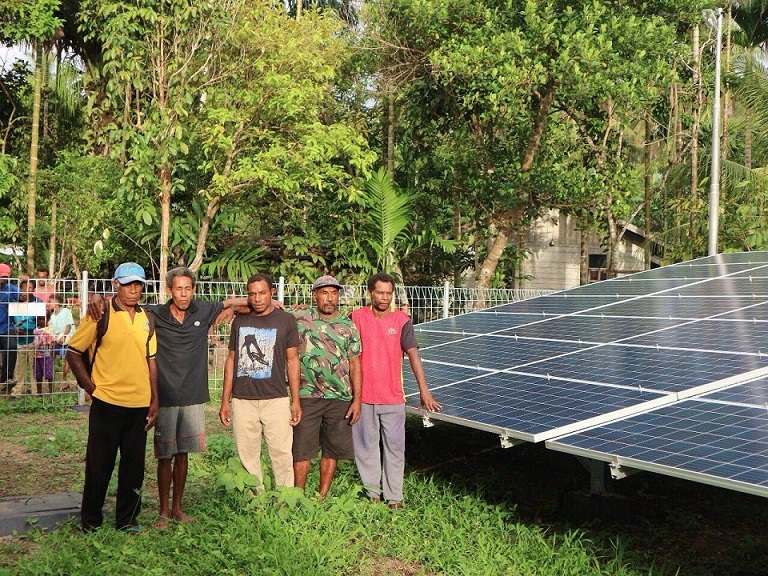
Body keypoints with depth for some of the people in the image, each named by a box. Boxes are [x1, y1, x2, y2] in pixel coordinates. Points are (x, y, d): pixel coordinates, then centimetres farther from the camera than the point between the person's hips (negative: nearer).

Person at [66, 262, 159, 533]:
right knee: (99, 466, 6)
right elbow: (73, 353, -3)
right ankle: (91, 523, 20)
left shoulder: (146, 318, 8)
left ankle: (128, 520, 25)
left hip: (139, 405, 4)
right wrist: (91, 387, -7)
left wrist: (154, 400, 8)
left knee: (134, 466, 11)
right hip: (107, 403, -4)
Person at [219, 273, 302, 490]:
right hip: (242, 400, 3)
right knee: (247, 457, 5)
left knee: (282, 454, -5)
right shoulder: (240, 321, 11)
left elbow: (292, 360, 5)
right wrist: (225, 400, 11)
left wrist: (296, 400, 0)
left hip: (275, 399, -3)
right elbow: (231, 360, 15)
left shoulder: (286, 320, 4)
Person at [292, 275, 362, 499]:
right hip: (308, 395, -2)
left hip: (340, 398, 2)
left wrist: (357, 399, 0)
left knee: (333, 449, 8)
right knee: (302, 449, 2)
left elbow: (355, 364, 6)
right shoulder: (299, 321, 0)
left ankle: (322, 496, 20)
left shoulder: (348, 326, 5)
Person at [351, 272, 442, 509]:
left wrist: (424, 391, -12)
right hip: (363, 396, 1)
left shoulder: (402, 320, -2)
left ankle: (394, 496, 12)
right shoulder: (357, 317, 0)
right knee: (366, 447, 8)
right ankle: (372, 492, 22)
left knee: (394, 448, 3)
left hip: (393, 397, -1)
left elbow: (413, 354, -7)